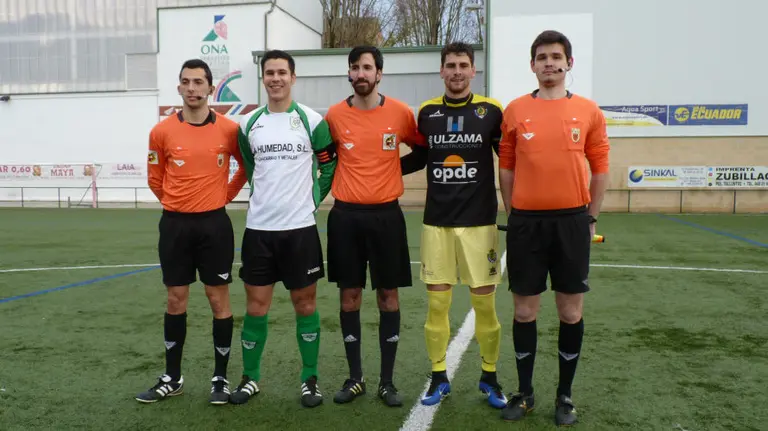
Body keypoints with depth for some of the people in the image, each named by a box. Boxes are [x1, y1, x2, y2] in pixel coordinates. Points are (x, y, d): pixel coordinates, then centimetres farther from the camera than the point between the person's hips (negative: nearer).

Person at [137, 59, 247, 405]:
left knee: (219, 300, 4)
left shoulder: (229, 129, -4)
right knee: (176, 300, 10)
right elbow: (155, 178, 12)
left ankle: (220, 379, 17)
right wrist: (178, 204, 12)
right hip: (175, 224, 2)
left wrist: (224, 196, 7)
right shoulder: (162, 131, 0)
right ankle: (172, 378, 24)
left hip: (214, 223, -1)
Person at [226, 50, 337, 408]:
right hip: (258, 227, 2)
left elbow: (329, 167, 6)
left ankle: (310, 379, 19)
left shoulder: (312, 121, -2)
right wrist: (265, 199, 13)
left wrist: (311, 199, 2)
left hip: (300, 227, -2)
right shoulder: (249, 124, 7)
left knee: (305, 302, 6)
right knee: (256, 304, 7)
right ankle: (250, 377, 23)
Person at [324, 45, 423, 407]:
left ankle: (387, 381, 17)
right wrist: (341, 184, 6)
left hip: (386, 214, -1)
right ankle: (355, 378, 21)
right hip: (345, 215, 1)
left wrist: (391, 172, 5)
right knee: (349, 296, 6)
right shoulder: (335, 115, 0)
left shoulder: (400, 113, -2)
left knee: (388, 296, 5)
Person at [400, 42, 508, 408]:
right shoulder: (427, 112, 5)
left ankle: (489, 377, 25)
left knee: (484, 303, 5)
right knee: (436, 302, 6)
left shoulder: (491, 110, -2)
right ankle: (439, 377, 22)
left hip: (479, 221, -2)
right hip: (436, 221, 2)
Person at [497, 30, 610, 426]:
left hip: (572, 221, 0)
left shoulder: (588, 111, 3)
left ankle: (565, 396, 24)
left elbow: (600, 168, 6)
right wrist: (514, 214, 4)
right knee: (524, 311, 7)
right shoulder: (515, 110, 3)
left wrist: (591, 217, 4)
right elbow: (506, 168, 6)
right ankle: (524, 392, 24)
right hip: (526, 221, 0)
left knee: (571, 312, 7)